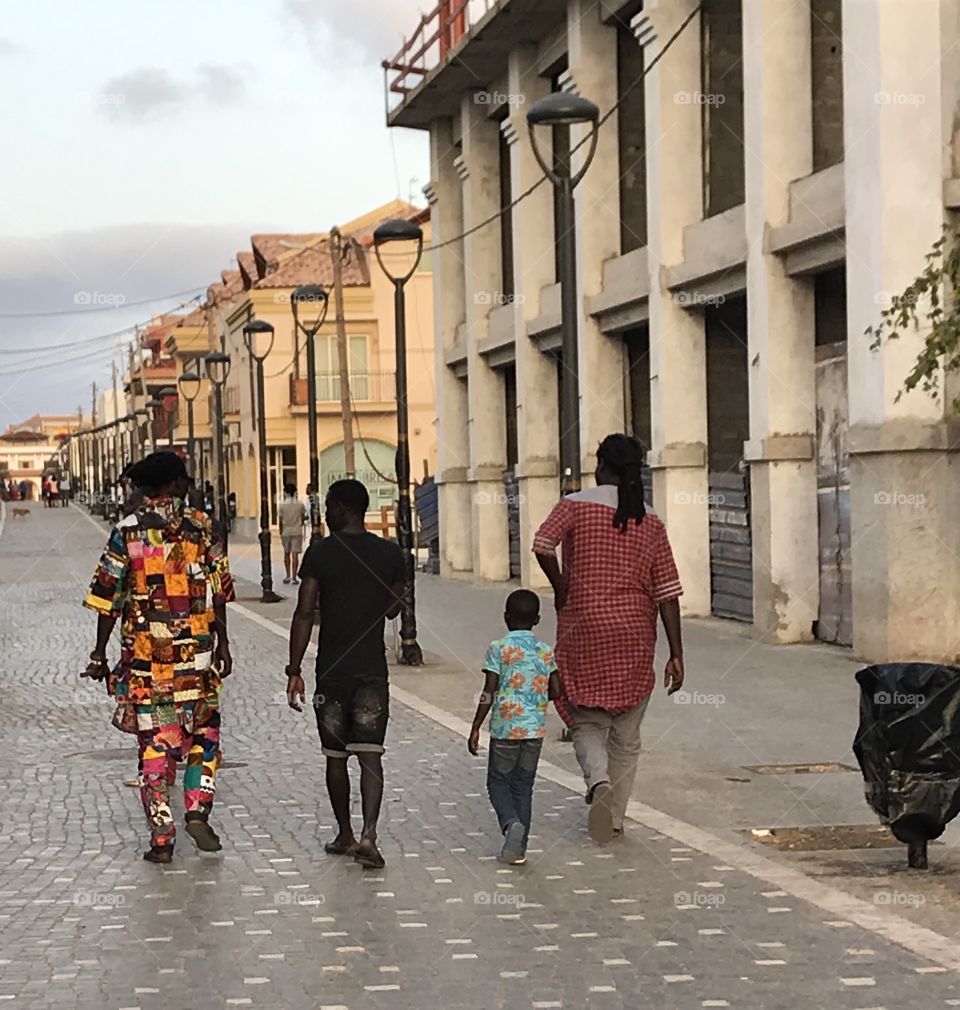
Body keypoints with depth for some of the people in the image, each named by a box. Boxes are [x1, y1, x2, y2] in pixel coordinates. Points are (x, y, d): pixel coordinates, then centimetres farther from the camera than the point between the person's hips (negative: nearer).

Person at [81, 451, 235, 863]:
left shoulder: (126, 532, -2)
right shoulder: (200, 527, 0)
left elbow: (108, 598, -3)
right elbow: (218, 592, 1)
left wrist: (100, 653, 4)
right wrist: (222, 644, 9)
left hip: (144, 657, 0)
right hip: (196, 652, 0)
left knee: (154, 744, 5)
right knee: (203, 734, 17)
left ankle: (161, 839, 3)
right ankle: (198, 811, 1)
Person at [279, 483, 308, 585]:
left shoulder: (282, 505, -7)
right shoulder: (300, 504, -4)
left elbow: (281, 521, -4)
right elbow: (303, 517, 5)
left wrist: (281, 532, 7)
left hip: (286, 532, 0)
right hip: (297, 531, 0)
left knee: (287, 554, 15)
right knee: (295, 554, 0)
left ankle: (287, 576, 19)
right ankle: (294, 577, -2)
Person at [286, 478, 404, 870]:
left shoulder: (320, 552, -7)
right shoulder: (391, 553, 1)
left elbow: (304, 614, -9)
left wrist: (294, 670, -6)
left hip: (332, 669, -1)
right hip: (373, 668, 1)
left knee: (335, 756, 12)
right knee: (370, 755, -2)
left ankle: (345, 835, 22)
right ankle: (368, 834, -18)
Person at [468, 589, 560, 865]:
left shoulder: (498, 649, -8)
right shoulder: (545, 651, 3)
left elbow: (489, 693, -11)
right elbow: (555, 691, 3)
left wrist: (475, 728, -4)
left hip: (505, 728, -3)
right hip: (535, 729, 3)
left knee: (498, 782, 11)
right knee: (523, 786, 12)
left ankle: (511, 822, -17)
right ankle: (519, 847, 11)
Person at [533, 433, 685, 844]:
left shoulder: (575, 505, -3)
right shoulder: (651, 524, 4)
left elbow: (542, 545, -21)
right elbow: (667, 593, 1)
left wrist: (561, 590, -5)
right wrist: (676, 655, 2)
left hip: (584, 631, -2)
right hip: (635, 636, 2)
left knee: (588, 723, 8)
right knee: (626, 734, 13)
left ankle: (598, 781, -20)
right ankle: (615, 817, 15)